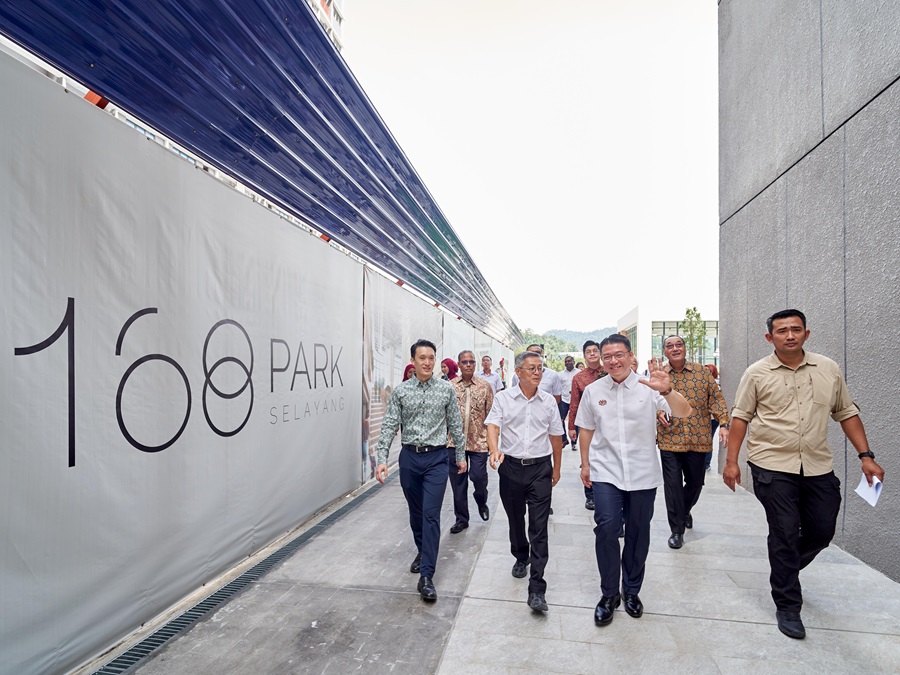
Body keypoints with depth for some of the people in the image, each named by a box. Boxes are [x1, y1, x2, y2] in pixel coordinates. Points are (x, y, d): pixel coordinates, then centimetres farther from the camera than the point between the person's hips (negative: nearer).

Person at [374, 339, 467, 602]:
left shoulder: (447, 389, -2)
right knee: (416, 512, 18)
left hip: (436, 457, -2)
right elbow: (389, 426, -3)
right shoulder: (401, 390, -1)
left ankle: (426, 575, 1)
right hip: (409, 457, 2)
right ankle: (423, 552, 42)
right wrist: (382, 458, -12)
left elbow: (455, 425, 5)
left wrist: (461, 456, 9)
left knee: (431, 515, -7)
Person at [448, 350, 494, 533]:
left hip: (479, 441, -1)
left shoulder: (485, 387, 1)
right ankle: (461, 519, 24)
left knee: (478, 476, -2)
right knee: (458, 482, 8)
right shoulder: (450, 386, 2)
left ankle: (482, 502, 33)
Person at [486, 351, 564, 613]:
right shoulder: (503, 398, -2)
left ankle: (536, 590, 2)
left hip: (540, 467, 0)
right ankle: (521, 557, 46)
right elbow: (492, 426, -14)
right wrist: (495, 451, -33)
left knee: (539, 528, -3)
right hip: (511, 466, 0)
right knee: (515, 520, 18)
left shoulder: (548, 401, 4)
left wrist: (556, 469, 16)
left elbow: (556, 437, 12)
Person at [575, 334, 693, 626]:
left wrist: (666, 390, -38)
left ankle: (632, 591, 33)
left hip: (643, 472, 0)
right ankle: (609, 594, 10)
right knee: (606, 528, -10)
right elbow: (586, 429, 11)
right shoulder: (593, 391, 1)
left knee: (638, 532, 12)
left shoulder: (648, 387, -6)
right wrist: (585, 464, 11)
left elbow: (684, 412, -19)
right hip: (605, 472, 0)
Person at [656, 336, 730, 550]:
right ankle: (677, 530, 14)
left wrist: (724, 424, -10)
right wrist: (659, 413, -12)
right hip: (669, 439, -1)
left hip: (698, 439, 1)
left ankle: (684, 511, 45)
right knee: (673, 485, 0)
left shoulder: (702, 372, 1)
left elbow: (716, 399, 1)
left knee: (695, 482, 15)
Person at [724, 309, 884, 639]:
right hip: (773, 467, -3)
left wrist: (866, 456, 4)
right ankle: (787, 605, 18)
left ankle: (786, 571, 42)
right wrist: (731, 461, -6)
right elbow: (740, 417, -3)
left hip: (818, 467, 4)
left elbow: (847, 413, 10)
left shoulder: (828, 369, 4)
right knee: (785, 534, 2)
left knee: (822, 531, 13)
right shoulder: (757, 374, -5)